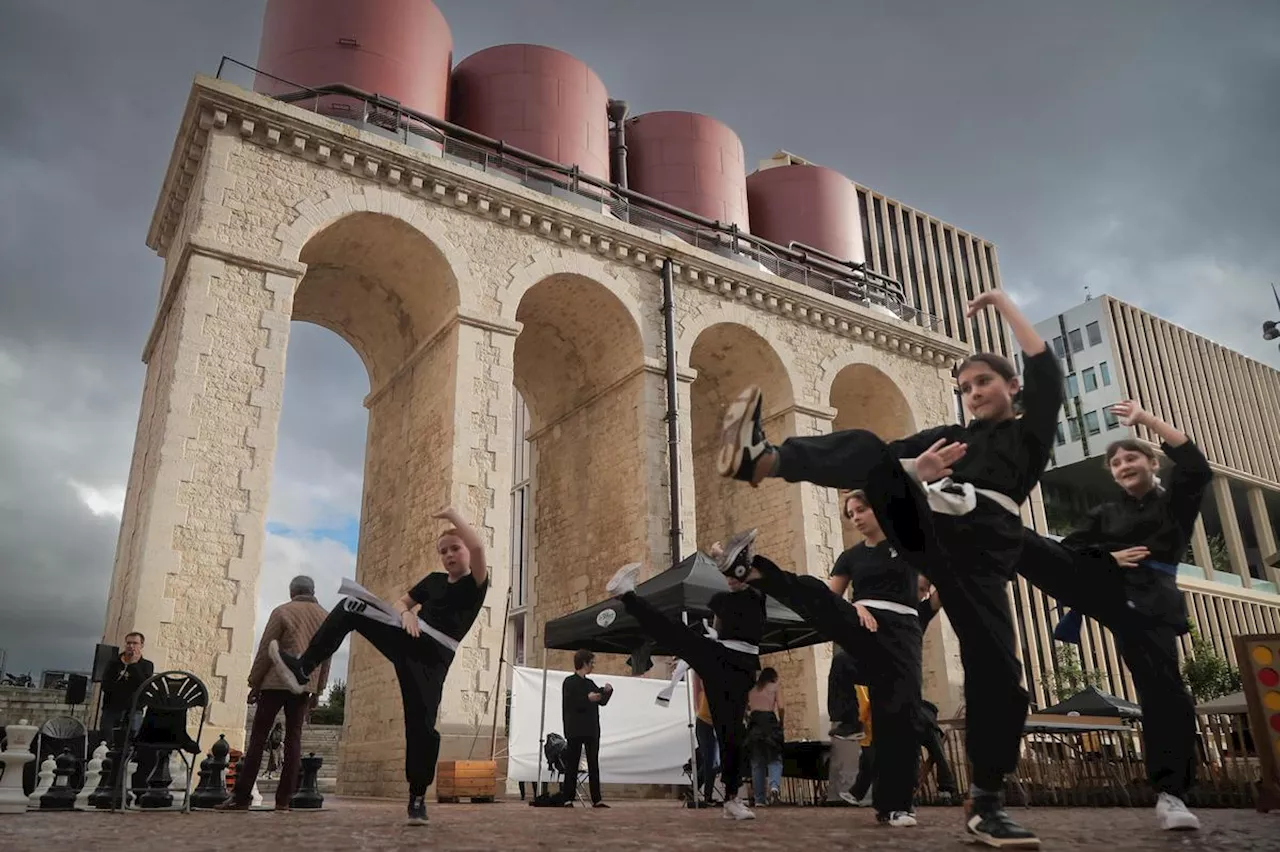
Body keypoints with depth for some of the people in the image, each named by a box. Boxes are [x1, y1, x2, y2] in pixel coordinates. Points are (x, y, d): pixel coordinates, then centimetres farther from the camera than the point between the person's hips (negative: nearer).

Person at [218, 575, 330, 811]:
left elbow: (265, 650, -4)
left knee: (258, 736, 1)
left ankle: (242, 796, -3)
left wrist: (254, 683, 2)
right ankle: (284, 798, 1)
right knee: (293, 737, 5)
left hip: (276, 682, -3)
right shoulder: (325, 617, 12)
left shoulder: (282, 611, -1)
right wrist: (318, 690, 17)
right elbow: (326, 658, 13)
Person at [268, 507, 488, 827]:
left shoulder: (475, 583, 3)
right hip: (409, 640, 6)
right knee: (350, 607, -8)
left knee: (421, 724, -13)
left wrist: (453, 516, -8)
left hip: (433, 654, -6)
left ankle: (417, 797, 3)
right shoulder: (434, 580, 23)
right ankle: (302, 669, -12)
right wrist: (407, 614, -3)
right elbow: (400, 602, 21)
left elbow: (477, 547, -17)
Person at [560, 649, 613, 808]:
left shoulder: (590, 683, 16)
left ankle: (596, 799, 6)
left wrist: (607, 691, -2)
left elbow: (602, 702, 16)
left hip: (592, 731, 7)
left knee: (594, 765, 5)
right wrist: (587, 699, -25)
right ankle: (567, 799, 3)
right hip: (575, 731, -7)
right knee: (572, 765, -2)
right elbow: (569, 704, -14)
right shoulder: (570, 682, -4)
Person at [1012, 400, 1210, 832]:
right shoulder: (1105, 513, 21)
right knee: (1016, 541, -14)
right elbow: (1067, 551, 14)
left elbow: (1197, 466, -8)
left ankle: (1170, 794, -5)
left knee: (1163, 688, -11)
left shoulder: (1177, 499, 14)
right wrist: (1109, 557, -5)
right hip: (1101, 585, 3)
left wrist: (1147, 418, -7)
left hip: (1147, 600, -3)